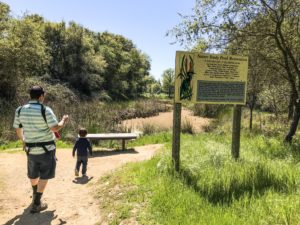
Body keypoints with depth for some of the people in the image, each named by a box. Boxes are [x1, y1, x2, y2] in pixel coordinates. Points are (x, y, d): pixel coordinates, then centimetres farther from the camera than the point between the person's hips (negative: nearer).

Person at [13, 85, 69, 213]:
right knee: (44, 176, 8)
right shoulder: (45, 110, -19)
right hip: (46, 149, -5)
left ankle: (35, 194, 49)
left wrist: (23, 141, 24)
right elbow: (55, 128, -21)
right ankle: (36, 204, 8)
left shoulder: (20, 110, -2)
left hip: (31, 148, 6)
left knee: (33, 174, 25)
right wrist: (64, 121, -1)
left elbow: (18, 129, 7)